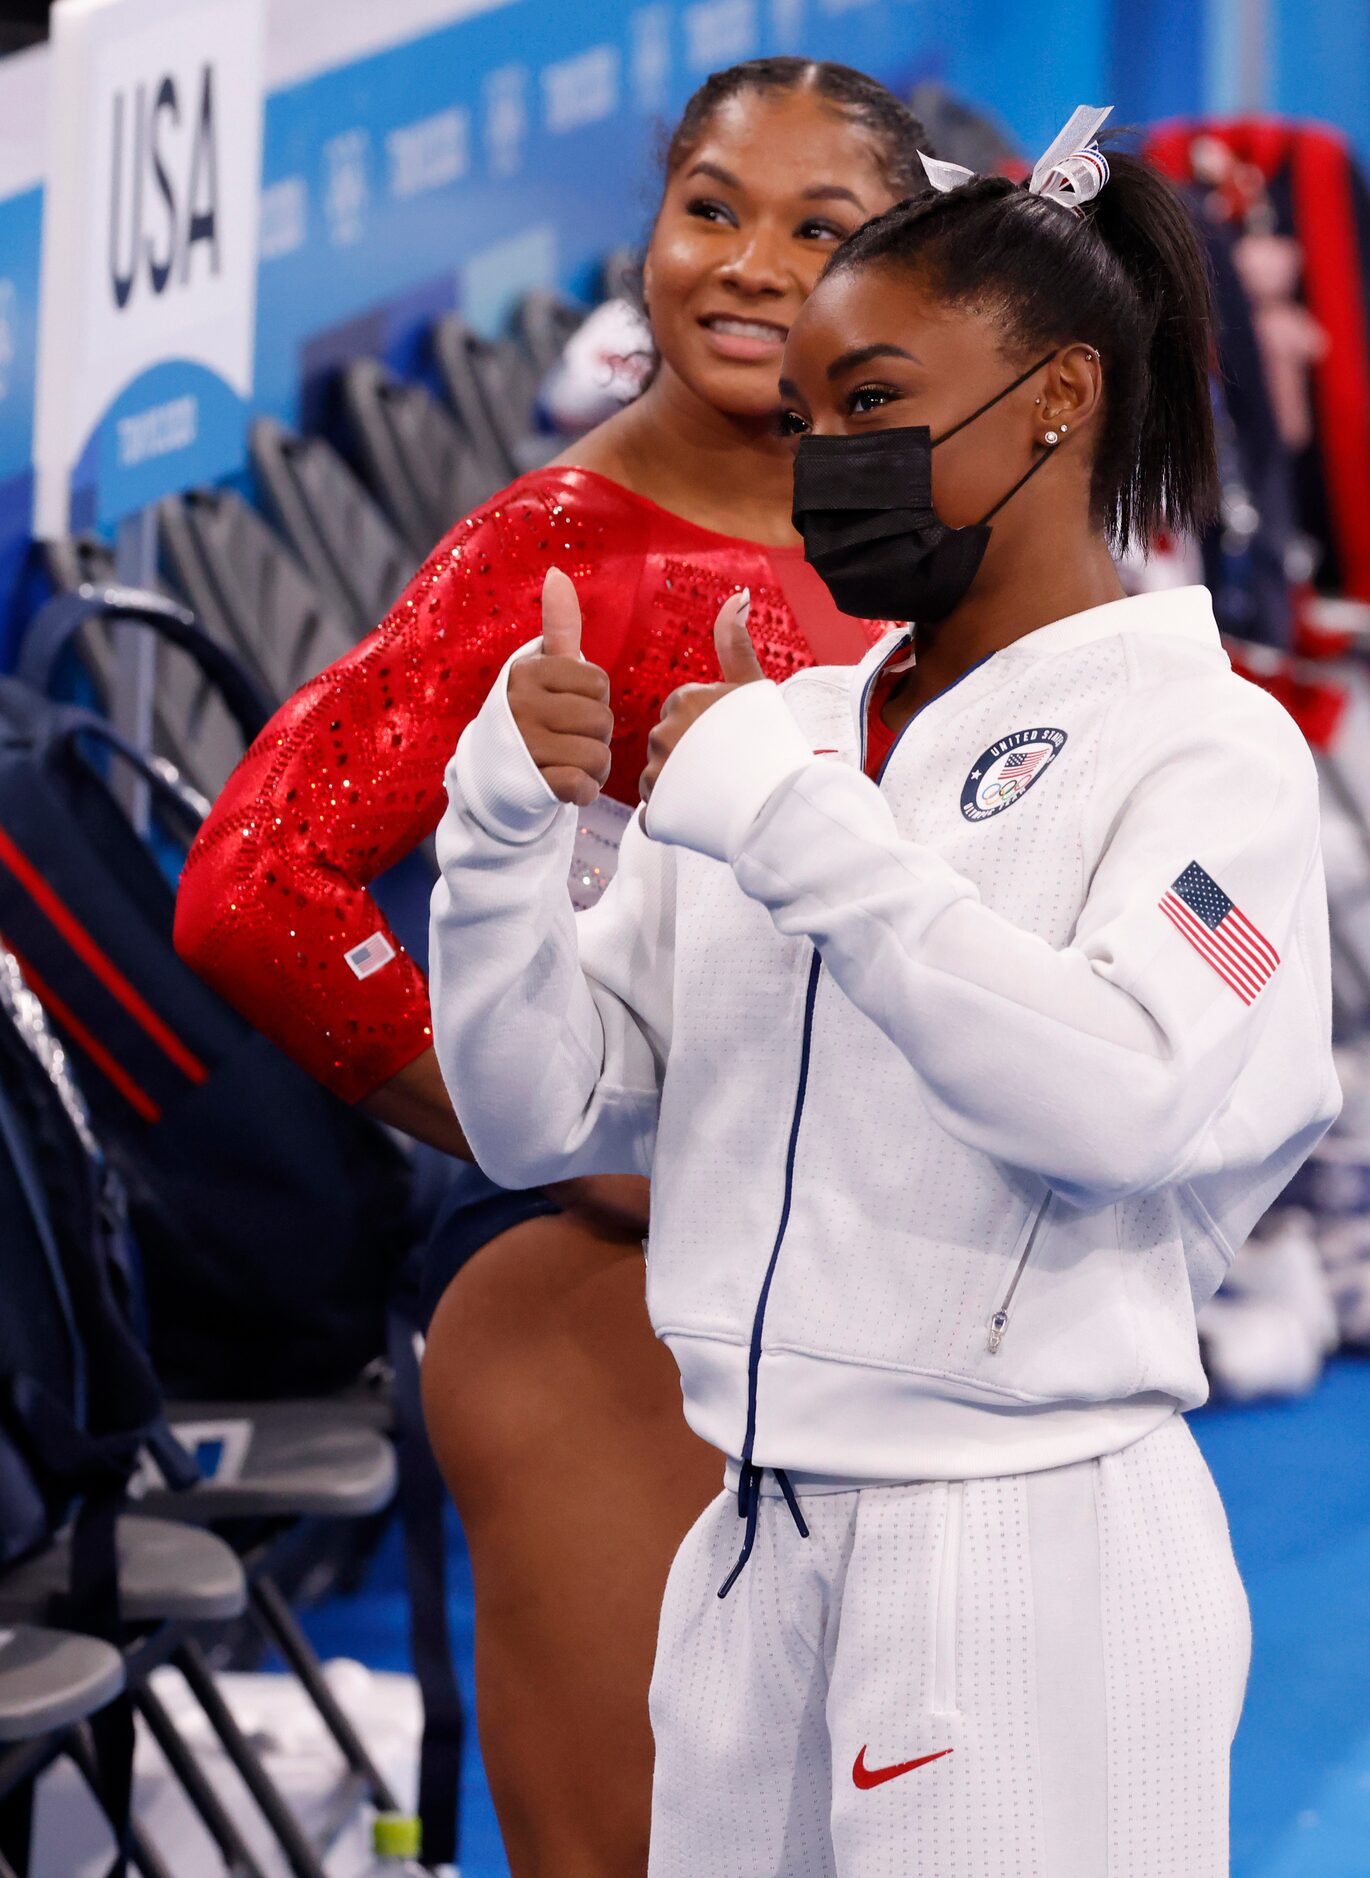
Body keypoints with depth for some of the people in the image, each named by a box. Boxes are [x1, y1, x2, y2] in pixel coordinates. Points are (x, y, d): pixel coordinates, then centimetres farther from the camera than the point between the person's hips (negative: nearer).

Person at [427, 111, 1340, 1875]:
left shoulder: (1204, 738, -5)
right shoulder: (772, 734, 10)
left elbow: (1124, 1098, -23)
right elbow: (540, 1118, 9)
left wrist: (787, 816, -20)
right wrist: (502, 821, -7)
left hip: (1032, 1548, -5)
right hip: (752, 1550, 5)